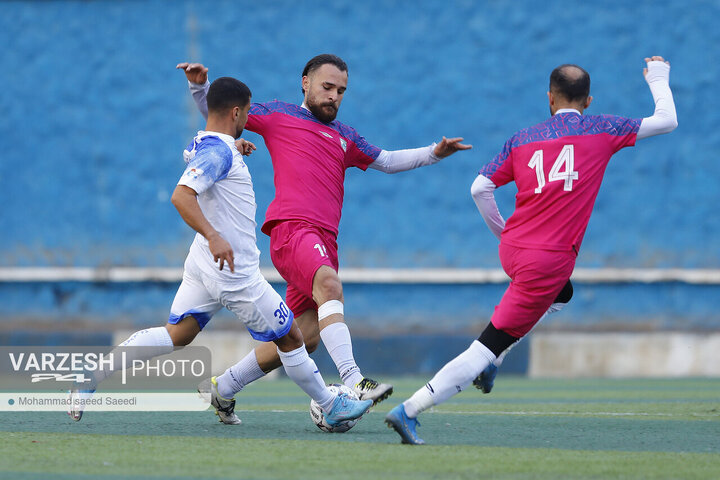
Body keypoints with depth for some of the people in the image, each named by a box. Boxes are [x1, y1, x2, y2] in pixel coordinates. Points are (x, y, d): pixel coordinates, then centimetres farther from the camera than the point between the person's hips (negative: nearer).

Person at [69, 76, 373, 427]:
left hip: (203, 265, 9)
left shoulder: (200, 145, 10)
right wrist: (213, 236, -42)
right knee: (289, 338, 4)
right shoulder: (218, 153, -20)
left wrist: (233, 147, 27)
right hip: (235, 274, -9)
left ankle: (94, 373, -4)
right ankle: (332, 408, 15)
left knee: (176, 334, 7)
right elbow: (181, 196, -32)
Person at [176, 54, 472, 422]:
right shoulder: (278, 116, 14)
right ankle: (353, 382, -48)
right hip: (291, 226, -7)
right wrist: (200, 86, -3)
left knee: (304, 336, 3)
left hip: (323, 241, 7)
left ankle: (222, 387, 20)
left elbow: (387, 161, 35)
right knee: (329, 285, -33)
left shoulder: (344, 137, 29)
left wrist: (434, 154, 22)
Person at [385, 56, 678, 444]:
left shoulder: (522, 139, 9)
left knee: (558, 292, 36)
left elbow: (480, 188, 5)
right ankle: (409, 411, -12)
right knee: (487, 348, -6)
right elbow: (666, 121, 10)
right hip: (549, 261, -6)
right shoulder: (601, 130, 1)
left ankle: (488, 363, 27)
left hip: (512, 250, 6)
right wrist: (658, 80, 27)